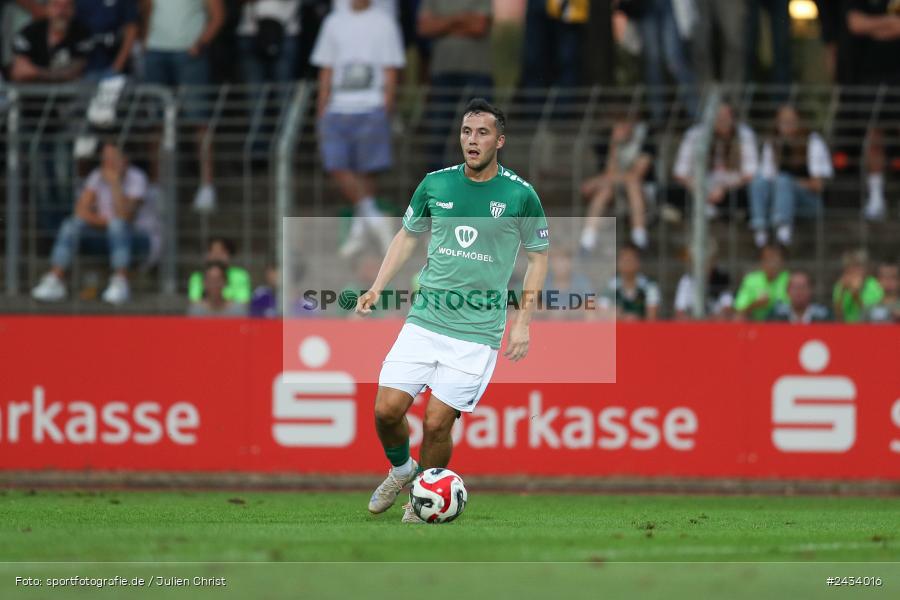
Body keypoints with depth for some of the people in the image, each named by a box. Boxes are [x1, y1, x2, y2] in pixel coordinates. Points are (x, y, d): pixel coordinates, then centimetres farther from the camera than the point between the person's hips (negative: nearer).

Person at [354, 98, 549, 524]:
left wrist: (524, 321, 0)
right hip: (425, 320, 3)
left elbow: (538, 256, 7)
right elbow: (407, 236, 18)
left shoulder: (520, 196, -4)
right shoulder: (435, 184, 4)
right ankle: (401, 469, 26)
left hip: (477, 331, -3)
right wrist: (376, 289, 8)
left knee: (437, 422, -7)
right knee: (387, 409, -6)